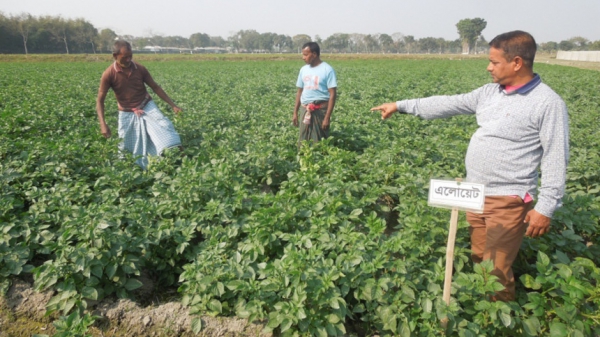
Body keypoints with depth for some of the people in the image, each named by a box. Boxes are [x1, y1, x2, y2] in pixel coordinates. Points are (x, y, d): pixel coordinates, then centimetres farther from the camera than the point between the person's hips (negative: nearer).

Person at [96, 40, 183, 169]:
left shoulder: (140, 69, -11)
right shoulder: (108, 74, -17)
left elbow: (155, 87, 1)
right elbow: (100, 100, -12)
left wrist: (173, 105, -1)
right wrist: (103, 124, -23)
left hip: (147, 106, 1)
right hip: (127, 114, -1)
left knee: (164, 126, -22)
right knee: (127, 148, 6)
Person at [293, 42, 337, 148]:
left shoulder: (327, 69, -7)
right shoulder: (303, 69, 10)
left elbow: (332, 94, -11)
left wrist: (327, 117, -16)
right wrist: (295, 112, 13)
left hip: (320, 110, -5)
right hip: (305, 110, 5)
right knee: (303, 142, 6)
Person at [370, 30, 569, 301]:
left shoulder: (548, 103, -12)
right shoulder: (489, 92, 8)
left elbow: (555, 159, -12)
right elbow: (449, 105, 10)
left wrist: (546, 207, -14)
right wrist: (401, 105, 10)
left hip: (508, 200, -6)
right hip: (475, 194, 7)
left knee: (496, 272, -1)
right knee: (478, 262, 16)